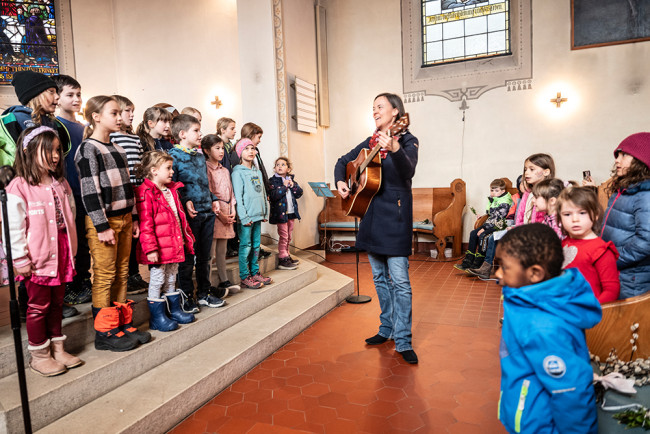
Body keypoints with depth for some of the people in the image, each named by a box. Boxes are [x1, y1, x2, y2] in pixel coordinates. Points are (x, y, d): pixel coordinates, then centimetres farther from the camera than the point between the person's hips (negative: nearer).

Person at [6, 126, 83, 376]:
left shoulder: (60, 184, 9)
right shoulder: (19, 187, -13)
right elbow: (14, 227, -14)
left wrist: (71, 251, 11)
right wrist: (21, 260, -14)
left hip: (61, 256, 6)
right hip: (38, 260, -6)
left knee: (56, 303, 17)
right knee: (39, 306, 7)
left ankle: (57, 348, 30)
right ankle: (39, 356, 22)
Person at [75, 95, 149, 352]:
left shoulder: (117, 149, 17)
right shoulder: (88, 148, -8)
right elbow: (89, 191, -14)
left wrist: (133, 217, 15)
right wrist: (102, 226, -17)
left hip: (124, 218, 8)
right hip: (102, 221, -8)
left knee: (122, 273, 11)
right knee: (104, 276, -2)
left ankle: (123, 324, 21)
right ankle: (104, 333, 8)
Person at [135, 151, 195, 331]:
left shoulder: (171, 190, 13)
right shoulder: (146, 193, -14)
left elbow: (180, 216, 21)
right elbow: (145, 224, -19)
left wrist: (187, 238, 20)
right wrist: (150, 248, -22)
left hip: (174, 245, 8)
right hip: (159, 249, -8)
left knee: (171, 279, 18)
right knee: (157, 280, 3)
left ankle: (175, 311, 30)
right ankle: (157, 318, 15)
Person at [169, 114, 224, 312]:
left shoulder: (200, 156, 16)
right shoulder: (174, 155, -8)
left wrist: (213, 199, 12)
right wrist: (185, 201, -24)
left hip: (207, 212, 7)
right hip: (190, 213, -7)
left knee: (205, 255, 15)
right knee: (187, 256, 3)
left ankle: (204, 292, 28)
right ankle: (186, 296, 17)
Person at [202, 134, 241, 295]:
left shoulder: (225, 170, 17)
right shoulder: (206, 169, -8)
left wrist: (232, 211, 5)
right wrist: (219, 213, -15)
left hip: (226, 214, 7)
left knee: (222, 250, 14)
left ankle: (224, 281, 22)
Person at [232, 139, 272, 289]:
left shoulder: (257, 172, 16)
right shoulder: (238, 172, -6)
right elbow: (238, 196, -12)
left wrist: (265, 212, 14)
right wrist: (244, 217, -17)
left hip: (258, 215, 7)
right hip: (246, 217, -7)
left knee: (256, 245, 12)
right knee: (245, 246, -2)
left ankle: (255, 272, 23)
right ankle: (245, 277, 5)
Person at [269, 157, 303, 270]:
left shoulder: (291, 180, 13)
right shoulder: (273, 180, -6)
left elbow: (299, 193, 7)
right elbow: (273, 195, -20)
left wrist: (293, 186, -8)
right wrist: (284, 186, -17)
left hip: (291, 212, 6)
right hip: (280, 213, -6)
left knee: (288, 236, 14)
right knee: (283, 236, -4)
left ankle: (286, 255, 27)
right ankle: (282, 259, 4)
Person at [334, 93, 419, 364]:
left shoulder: (407, 141, -5)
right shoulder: (369, 143, 13)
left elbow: (408, 172, -24)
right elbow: (343, 162, 23)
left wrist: (394, 150, -43)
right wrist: (340, 181, 3)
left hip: (394, 215, -7)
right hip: (371, 214, 7)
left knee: (399, 280, -7)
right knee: (379, 277, 14)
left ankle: (403, 341, 3)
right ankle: (387, 329, 28)